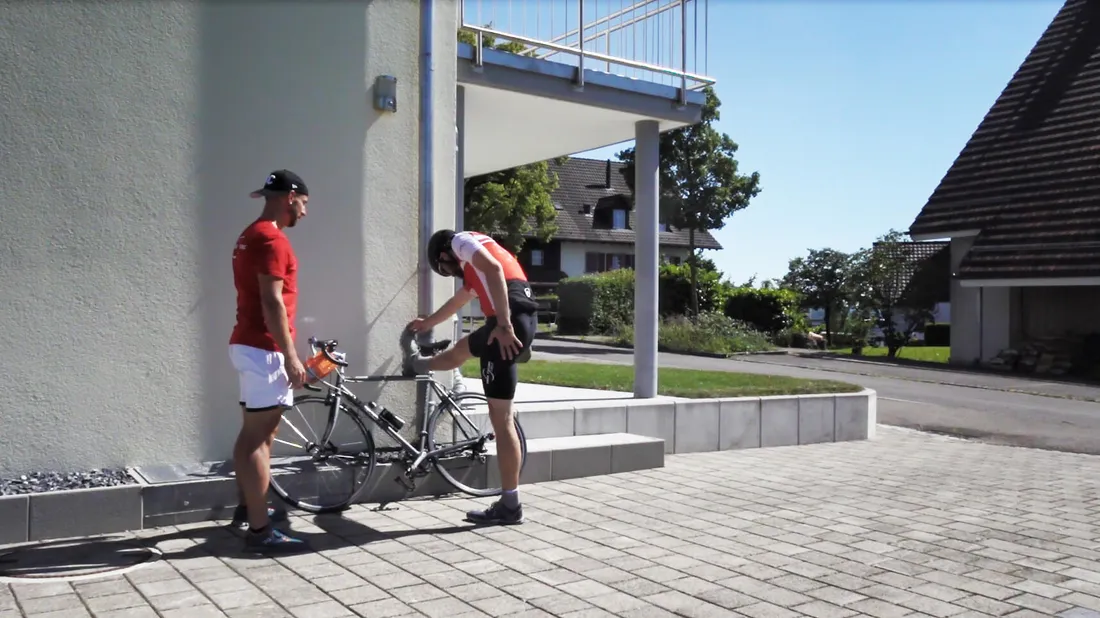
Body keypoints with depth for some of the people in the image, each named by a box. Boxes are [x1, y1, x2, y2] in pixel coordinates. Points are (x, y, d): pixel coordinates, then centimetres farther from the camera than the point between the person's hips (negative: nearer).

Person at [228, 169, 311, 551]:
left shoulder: (250, 235, 17)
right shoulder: (272, 239, -16)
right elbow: (272, 303, -21)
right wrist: (290, 356, -19)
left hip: (248, 344, 10)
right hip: (264, 349, -10)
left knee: (252, 434, 19)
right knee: (258, 438, -8)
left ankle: (247, 506, 32)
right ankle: (260, 529, -3)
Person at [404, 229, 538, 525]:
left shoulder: (460, 240, 6)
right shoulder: (473, 264, 34)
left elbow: (494, 268, -15)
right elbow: (459, 299, 52)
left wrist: (504, 324, -20)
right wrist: (427, 323, 68)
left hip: (512, 321, -10)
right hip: (518, 320, 10)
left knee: (501, 417, -1)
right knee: (460, 350, 36)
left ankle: (510, 505, 8)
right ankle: (418, 366, 67)